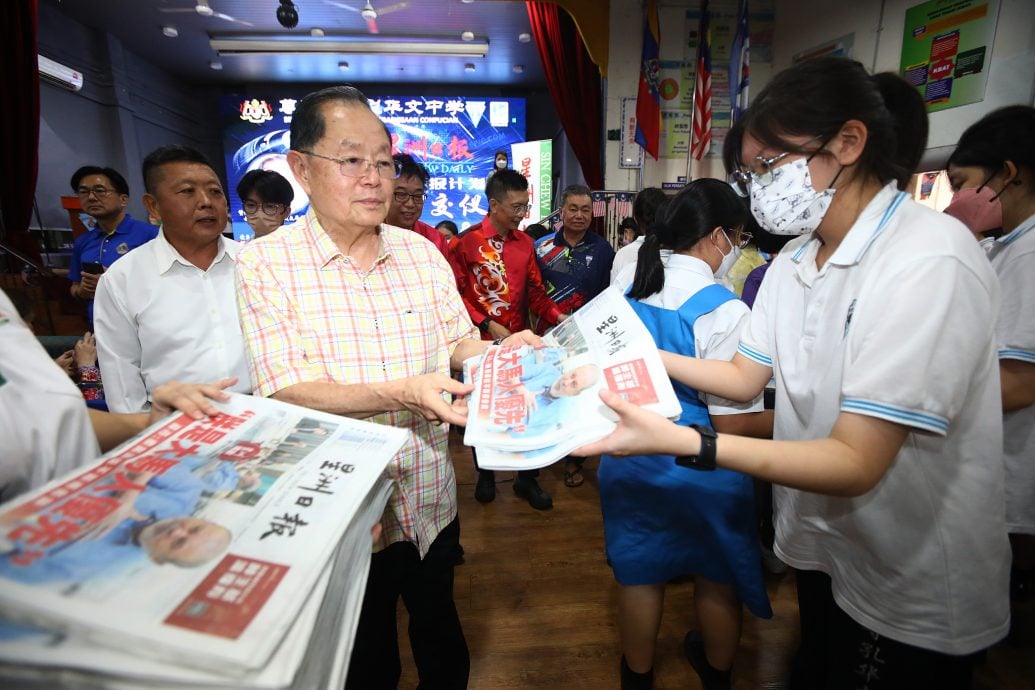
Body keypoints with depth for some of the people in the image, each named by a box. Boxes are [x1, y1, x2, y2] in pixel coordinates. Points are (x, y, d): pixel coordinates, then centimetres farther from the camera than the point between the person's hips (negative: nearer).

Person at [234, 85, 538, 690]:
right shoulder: (266, 264, -12)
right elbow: (288, 392, -19)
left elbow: (461, 341, 5)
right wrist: (405, 394, -31)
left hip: (431, 499, 4)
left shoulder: (422, 252, 1)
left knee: (440, 633, 26)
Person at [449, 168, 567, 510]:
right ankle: (485, 474, 32)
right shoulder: (466, 242, -8)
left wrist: (557, 316, -7)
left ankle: (527, 479, 24)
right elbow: (457, 295, -8)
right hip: (482, 341, -3)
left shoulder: (525, 243, 6)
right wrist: (488, 324, -15)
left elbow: (534, 291, 8)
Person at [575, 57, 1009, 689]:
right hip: (821, 546, 7)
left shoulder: (930, 262, -26)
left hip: (914, 594, -7)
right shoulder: (794, 261, 0)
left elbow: (856, 462, -30)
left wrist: (678, 441, -40)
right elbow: (745, 377, 1)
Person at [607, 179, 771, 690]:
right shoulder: (724, 311, -23)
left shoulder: (625, 285, -5)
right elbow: (732, 423, -20)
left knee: (639, 576, 22)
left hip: (630, 458, 4)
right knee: (717, 578, 25)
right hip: (701, 471, -4)